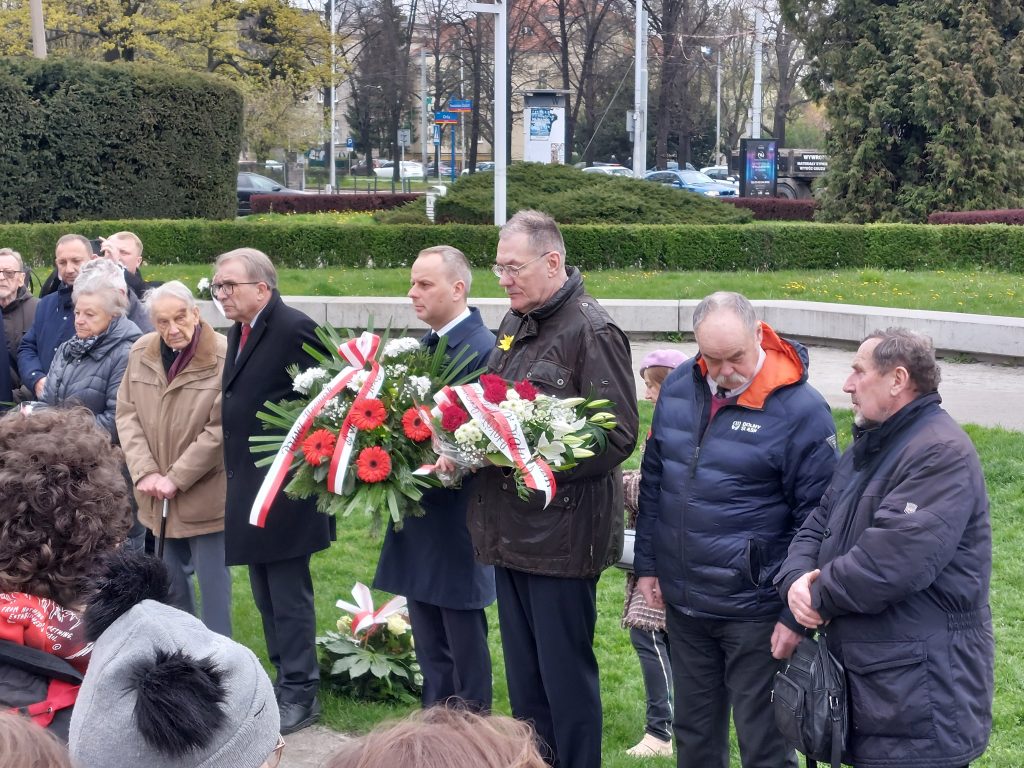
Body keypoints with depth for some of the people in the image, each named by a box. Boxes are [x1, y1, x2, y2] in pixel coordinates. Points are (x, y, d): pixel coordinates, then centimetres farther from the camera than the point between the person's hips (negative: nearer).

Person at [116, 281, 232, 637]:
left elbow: (220, 429, -18)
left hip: (204, 494, -5)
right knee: (170, 577, 19)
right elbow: (127, 414, 2)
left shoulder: (224, 357, -17)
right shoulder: (141, 352, 1)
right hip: (157, 495, 6)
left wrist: (176, 478, -17)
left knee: (212, 577, 5)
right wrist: (145, 472, -10)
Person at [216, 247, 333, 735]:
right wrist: (235, 471, 9)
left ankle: (300, 695, 9)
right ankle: (287, 681, 28)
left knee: (288, 594, -1)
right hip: (249, 485, 9)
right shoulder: (239, 331, 12)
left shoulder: (293, 328, -15)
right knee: (267, 595, 17)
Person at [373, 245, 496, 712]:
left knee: (464, 643, 4)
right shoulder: (424, 346, 11)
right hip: (419, 517, 9)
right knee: (430, 648, 17)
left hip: (457, 524, -9)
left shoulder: (481, 349, -17)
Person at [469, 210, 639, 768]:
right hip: (510, 530, 8)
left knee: (565, 677, 2)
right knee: (523, 676, 17)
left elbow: (619, 435, -18)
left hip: (562, 532, -8)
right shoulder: (514, 324, 12)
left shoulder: (591, 331, -13)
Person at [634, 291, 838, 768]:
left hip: (755, 613, -5)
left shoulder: (800, 410, -15)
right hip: (682, 602, 6)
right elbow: (653, 481, 13)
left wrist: (797, 616, -12)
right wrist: (647, 564, 11)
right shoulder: (678, 388, 2)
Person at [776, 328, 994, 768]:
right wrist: (795, 579, -9)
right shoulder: (868, 447, 16)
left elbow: (888, 562, -28)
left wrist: (819, 596, -12)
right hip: (861, 676, 9)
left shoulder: (942, 454, -18)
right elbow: (817, 525, 14)